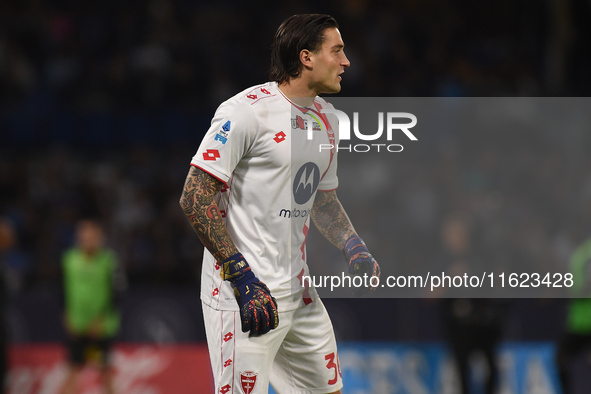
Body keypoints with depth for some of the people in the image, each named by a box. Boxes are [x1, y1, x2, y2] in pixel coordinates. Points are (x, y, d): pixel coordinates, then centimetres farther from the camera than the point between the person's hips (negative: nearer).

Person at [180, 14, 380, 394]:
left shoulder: (324, 119, 13)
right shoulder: (248, 110, -14)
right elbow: (195, 197, -17)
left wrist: (354, 247, 7)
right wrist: (243, 277, -21)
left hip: (298, 291, 8)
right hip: (243, 293, -8)